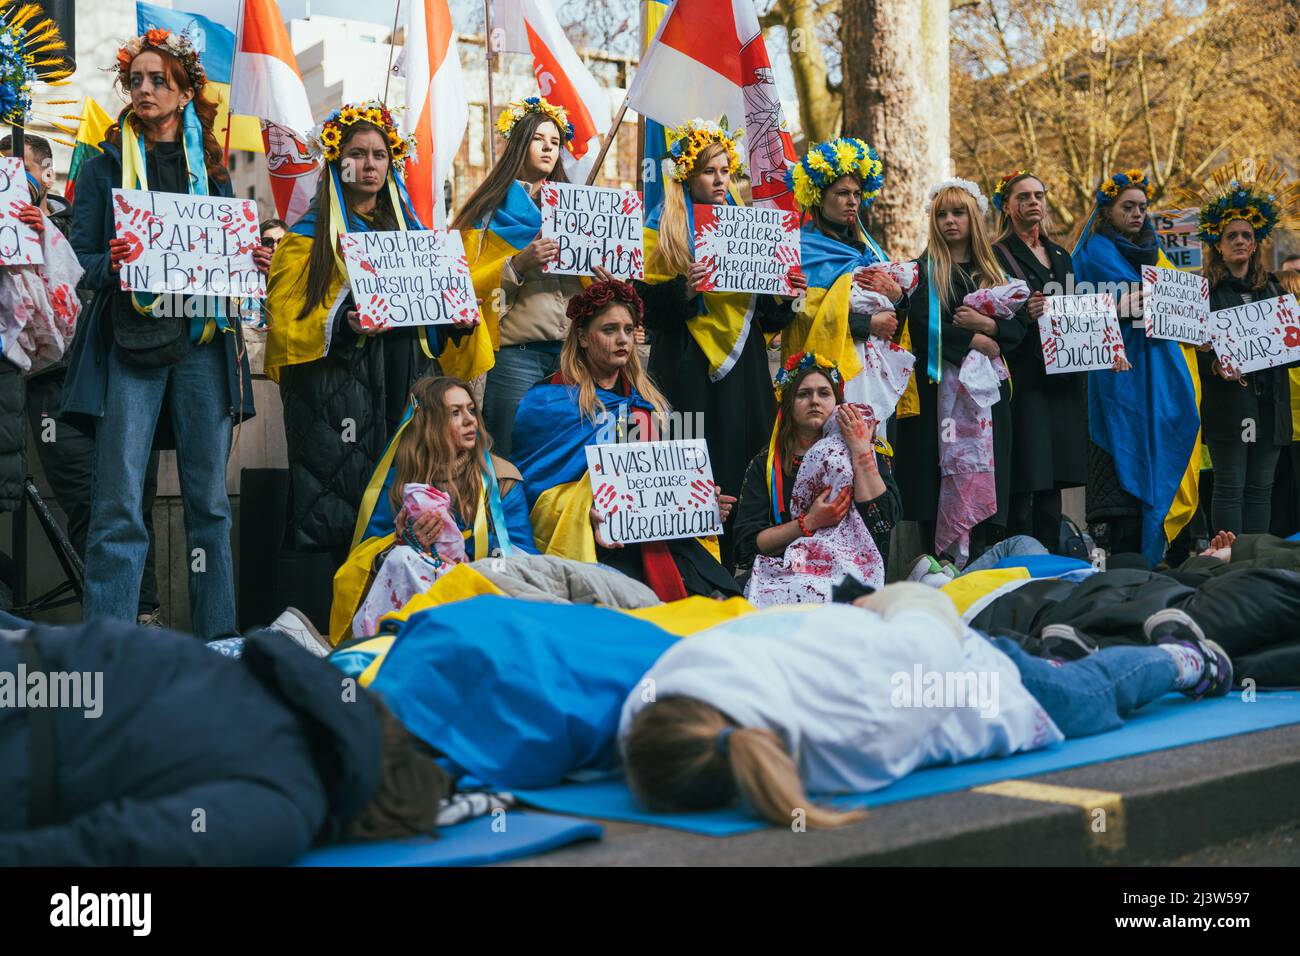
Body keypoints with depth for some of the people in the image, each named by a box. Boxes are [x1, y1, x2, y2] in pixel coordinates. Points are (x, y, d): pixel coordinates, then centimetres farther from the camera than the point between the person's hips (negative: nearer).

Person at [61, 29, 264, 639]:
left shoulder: (211, 171, 17)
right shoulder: (105, 168, 10)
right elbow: (77, 259, 3)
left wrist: (254, 265, -2)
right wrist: (112, 264, -18)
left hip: (205, 343, 2)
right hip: (129, 343, -2)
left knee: (209, 501, 4)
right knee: (118, 505, -8)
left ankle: (217, 641, 11)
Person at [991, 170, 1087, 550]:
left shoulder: (1060, 256, 19)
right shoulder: (998, 256, -1)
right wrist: (1023, 314, -26)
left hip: (1063, 378, 6)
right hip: (1025, 379, -6)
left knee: (1052, 480, 8)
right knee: (1025, 479, -9)